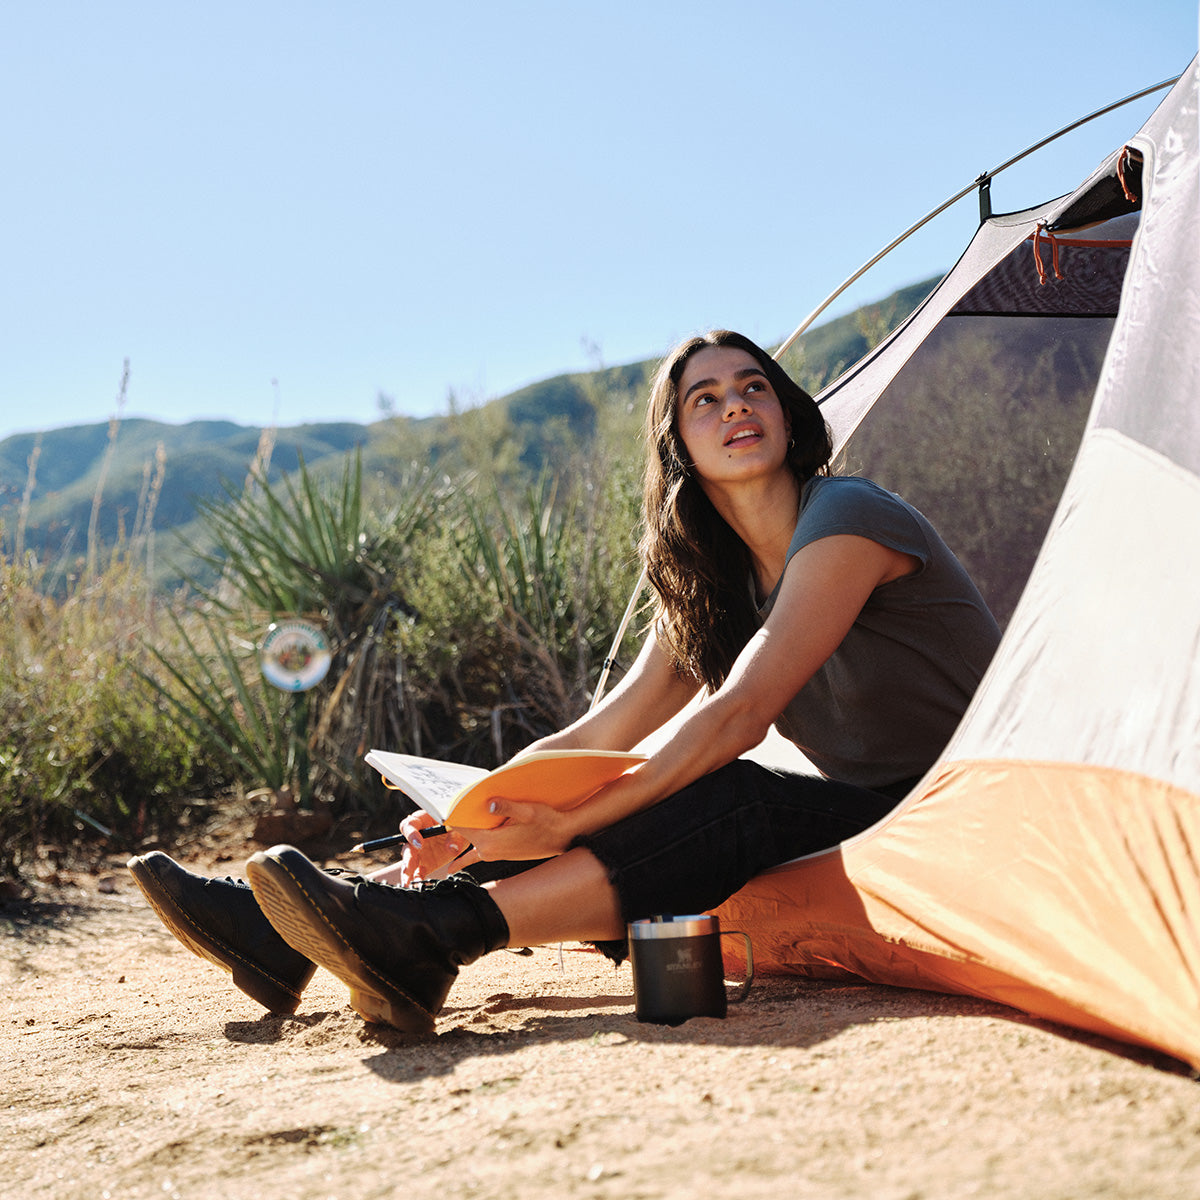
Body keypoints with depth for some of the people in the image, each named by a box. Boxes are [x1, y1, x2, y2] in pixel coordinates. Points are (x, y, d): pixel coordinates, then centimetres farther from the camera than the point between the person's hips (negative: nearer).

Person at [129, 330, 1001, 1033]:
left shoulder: (847, 521, -17)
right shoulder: (710, 588, 8)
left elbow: (739, 715, -26)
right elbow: (594, 740, 5)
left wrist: (565, 824, -29)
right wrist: (475, 816, -12)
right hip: (857, 814, 7)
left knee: (725, 801, -35)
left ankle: (427, 942, -43)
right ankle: (292, 934, -16)